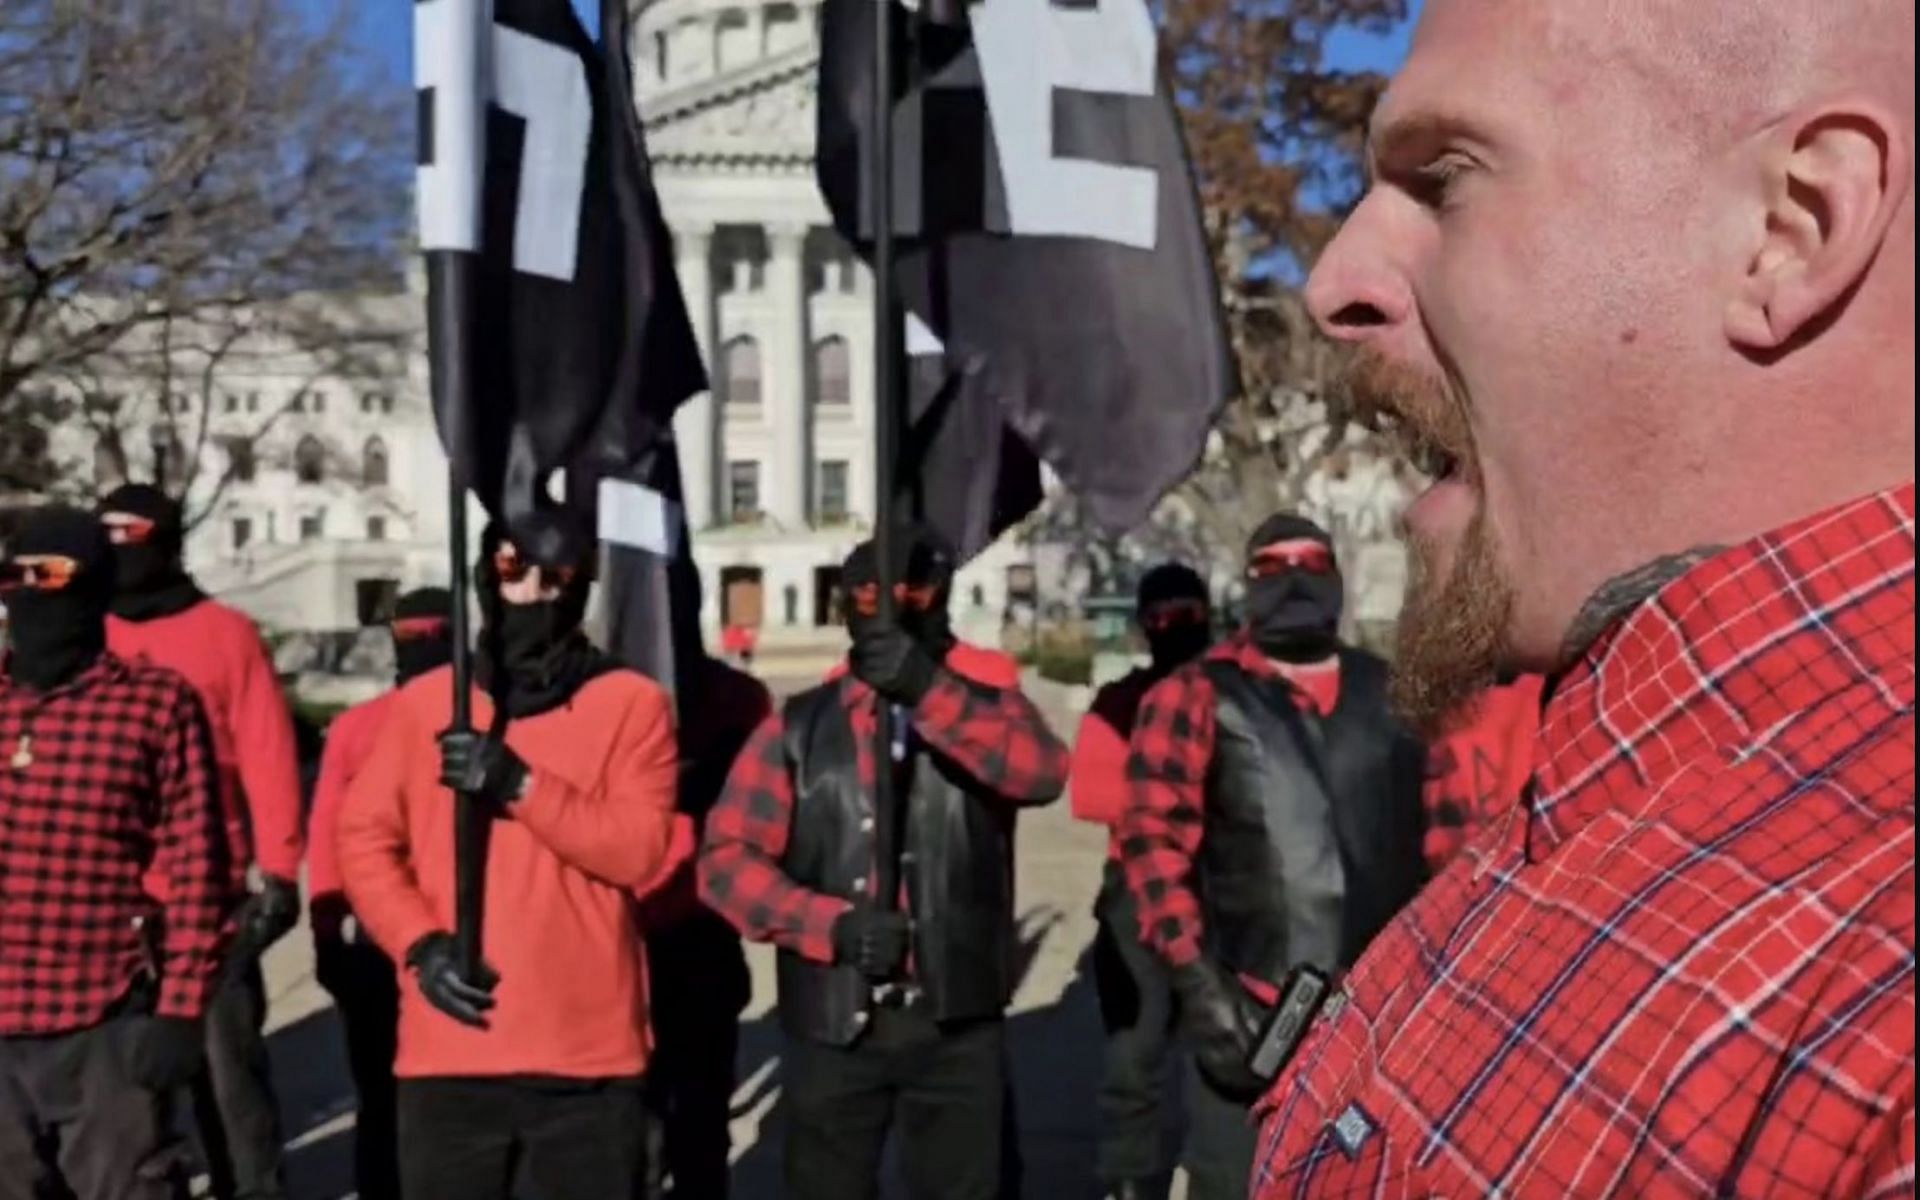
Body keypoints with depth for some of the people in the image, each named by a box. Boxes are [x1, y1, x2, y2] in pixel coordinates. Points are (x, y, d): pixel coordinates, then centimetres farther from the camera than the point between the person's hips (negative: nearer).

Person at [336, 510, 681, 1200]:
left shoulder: (631, 702, 1)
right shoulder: (424, 701, 7)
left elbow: (641, 849, -10)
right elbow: (363, 838, 5)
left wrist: (520, 786, -20)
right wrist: (420, 946, -9)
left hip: (590, 1053, -1)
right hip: (449, 1049, 2)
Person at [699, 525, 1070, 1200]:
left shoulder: (985, 704, 4)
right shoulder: (800, 725, 4)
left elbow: (1043, 773, -19)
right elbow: (727, 858, -3)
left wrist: (929, 689, -31)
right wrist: (831, 924, -18)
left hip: (958, 1023, 0)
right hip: (832, 1024, 0)